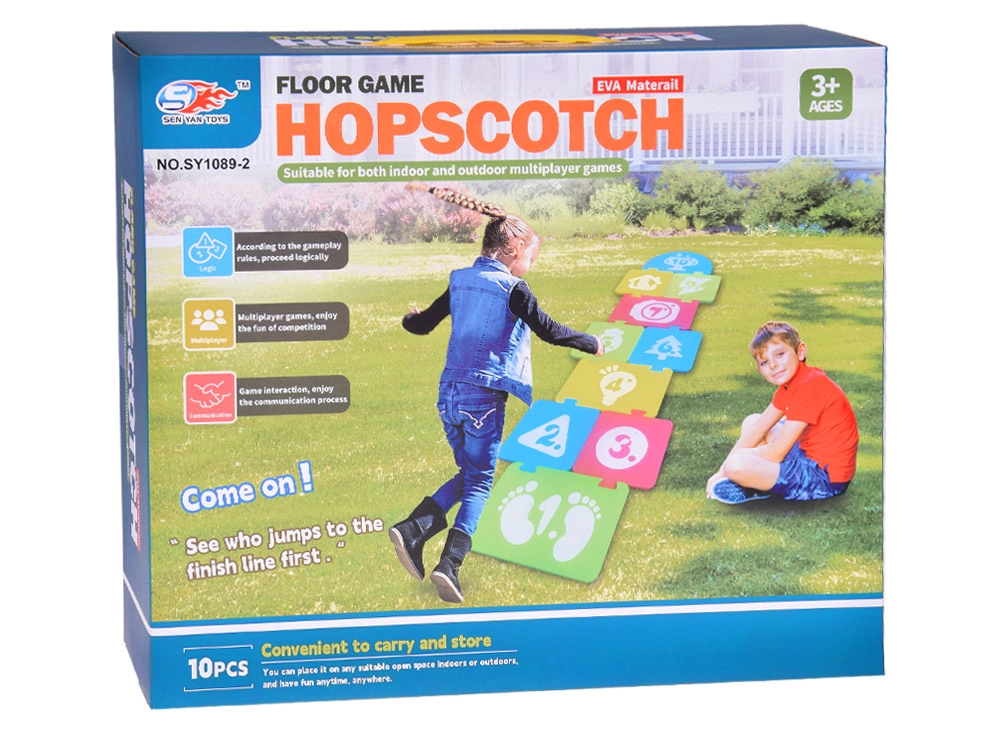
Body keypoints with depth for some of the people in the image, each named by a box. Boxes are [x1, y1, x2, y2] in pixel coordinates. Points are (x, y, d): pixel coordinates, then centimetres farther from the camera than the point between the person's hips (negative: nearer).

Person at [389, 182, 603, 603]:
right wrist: (591, 344, 9)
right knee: (479, 482, 1)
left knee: (470, 473, 19)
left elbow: (422, 325, 17)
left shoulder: (460, 282, 11)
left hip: (449, 393, 6)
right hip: (484, 395, -6)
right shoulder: (512, 289, -6)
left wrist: (410, 317, 40)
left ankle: (413, 530, -1)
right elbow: (548, 331, -6)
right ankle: (450, 564, -14)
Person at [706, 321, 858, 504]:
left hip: (826, 477, -11)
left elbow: (776, 453, -22)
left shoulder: (808, 387, -24)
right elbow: (758, 429, 10)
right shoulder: (791, 381, 8)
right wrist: (722, 470, 3)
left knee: (737, 466, -27)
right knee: (752, 422, 21)